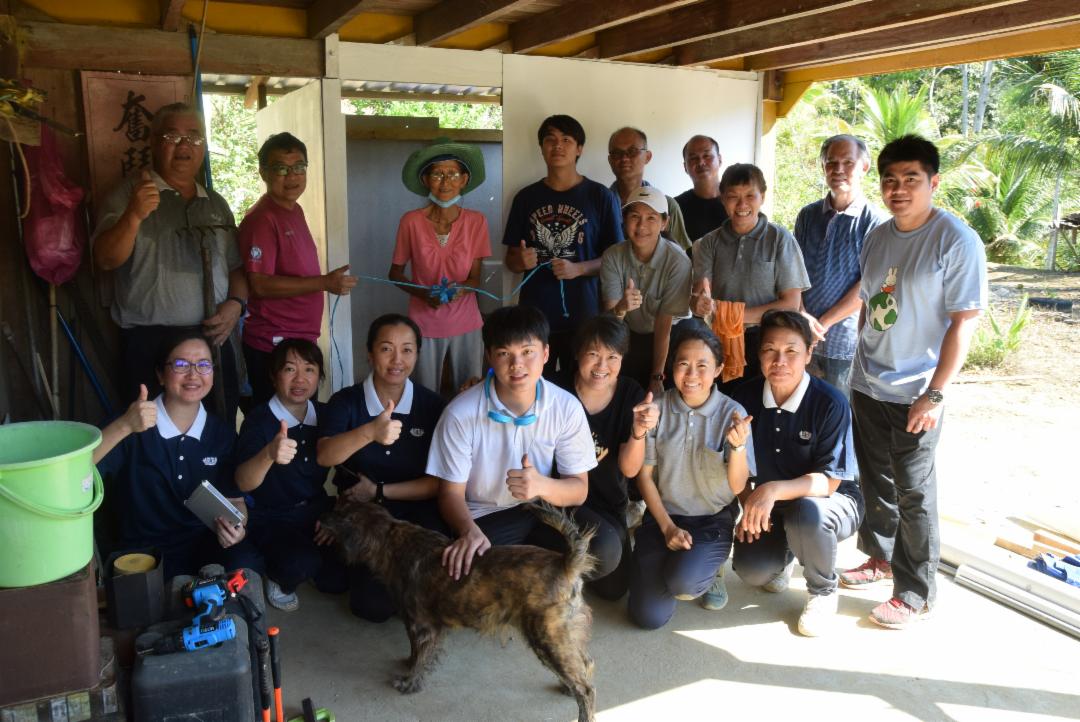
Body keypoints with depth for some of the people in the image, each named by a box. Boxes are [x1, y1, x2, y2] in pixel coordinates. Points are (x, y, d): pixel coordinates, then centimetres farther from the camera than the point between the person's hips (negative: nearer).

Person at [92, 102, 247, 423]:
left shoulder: (217, 204, 16)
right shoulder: (129, 194, 2)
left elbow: (236, 266, 18)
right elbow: (105, 260, -9)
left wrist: (235, 303, -2)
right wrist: (133, 216, -25)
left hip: (213, 341, 4)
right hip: (150, 345, -4)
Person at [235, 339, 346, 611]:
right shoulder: (259, 420, -14)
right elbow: (243, 484, -30)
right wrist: (269, 454, -50)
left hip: (317, 510, 5)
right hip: (270, 518, -4)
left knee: (338, 578, -15)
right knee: (301, 565, -32)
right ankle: (277, 575, 3)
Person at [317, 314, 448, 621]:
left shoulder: (433, 405, -4)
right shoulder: (345, 401, -4)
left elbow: (439, 482, -5)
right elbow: (325, 456, -23)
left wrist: (379, 491, -12)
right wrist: (370, 432, -41)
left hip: (417, 512, 0)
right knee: (373, 605, -17)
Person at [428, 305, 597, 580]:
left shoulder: (567, 408, -11)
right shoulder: (461, 413, -18)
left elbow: (578, 490, -7)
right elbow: (451, 493, -11)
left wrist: (542, 486, -32)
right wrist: (470, 531, -34)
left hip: (544, 509, 2)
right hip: (483, 518, -2)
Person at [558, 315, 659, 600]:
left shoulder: (631, 394, -10)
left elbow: (630, 470, -15)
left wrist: (639, 431, -33)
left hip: (609, 502, 4)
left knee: (614, 589, 9)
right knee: (605, 548, -31)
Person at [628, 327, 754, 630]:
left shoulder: (732, 413, -9)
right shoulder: (657, 408, -7)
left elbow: (737, 485, -11)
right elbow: (644, 474, 0)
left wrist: (738, 445, -30)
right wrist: (667, 527, -6)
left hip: (713, 520, -1)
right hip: (663, 515, 2)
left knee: (682, 583, -31)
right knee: (649, 615, -12)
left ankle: (709, 571, 6)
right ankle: (669, 567, 21)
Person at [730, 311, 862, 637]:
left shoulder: (830, 403, -21)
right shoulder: (745, 397, -8)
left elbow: (828, 481, -24)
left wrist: (774, 490, -40)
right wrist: (749, 503, -13)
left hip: (831, 501, -3)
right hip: (770, 509, 3)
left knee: (806, 514, -39)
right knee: (750, 569, -23)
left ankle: (823, 591, -6)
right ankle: (784, 553, 17)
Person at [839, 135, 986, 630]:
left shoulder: (957, 241, -14)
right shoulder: (877, 238, 6)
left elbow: (965, 321, -16)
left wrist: (935, 393, -18)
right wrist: (860, 362, 13)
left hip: (915, 393, -6)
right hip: (866, 385, 6)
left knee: (913, 493, 2)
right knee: (875, 479, 18)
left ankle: (915, 594, 16)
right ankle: (882, 557, 38)